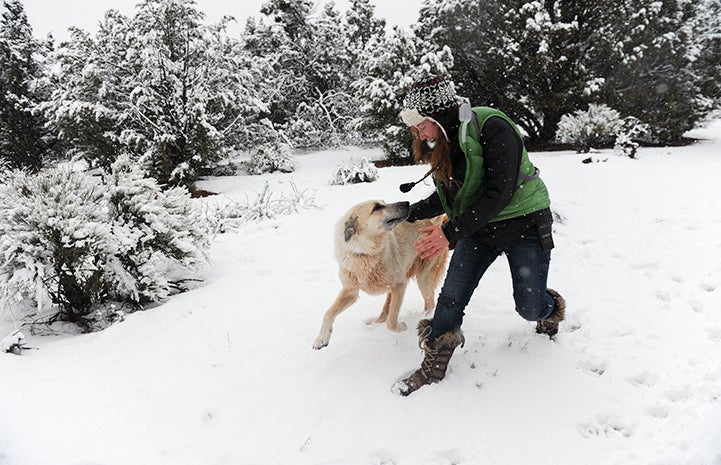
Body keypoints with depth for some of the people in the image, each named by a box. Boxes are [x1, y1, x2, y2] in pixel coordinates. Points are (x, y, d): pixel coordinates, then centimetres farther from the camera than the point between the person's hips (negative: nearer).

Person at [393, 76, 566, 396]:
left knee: (529, 306, 0)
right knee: (451, 296, -5)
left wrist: (451, 232, -32)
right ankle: (433, 367, 10)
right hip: (478, 227, 6)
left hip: (524, 223, -6)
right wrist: (410, 213, 4)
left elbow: (499, 193, -29)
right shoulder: (443, 142, 1)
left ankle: (552, 309, 38)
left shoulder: (493, 128, -24)